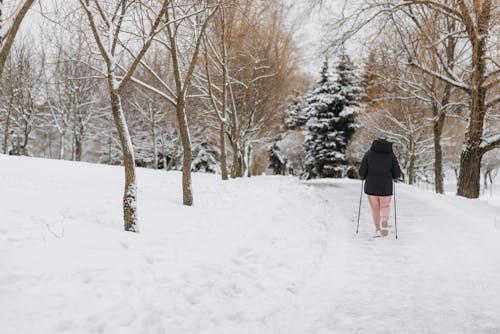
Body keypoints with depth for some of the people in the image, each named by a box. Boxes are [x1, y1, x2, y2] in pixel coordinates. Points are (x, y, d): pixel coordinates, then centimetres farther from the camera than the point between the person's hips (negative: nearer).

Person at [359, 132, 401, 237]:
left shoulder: (369, 153, -6)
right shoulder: (391, 155, -3)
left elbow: (362, 172, -8)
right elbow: (397, 174, -3)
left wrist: (363, 177, 14)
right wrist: (392, 177, 20)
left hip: (371, 188, 0)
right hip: (386, 188, 0)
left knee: (375, 209, 17)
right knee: (385, 206, 19)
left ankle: (377, 229, 16)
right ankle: (385, 222, -7)